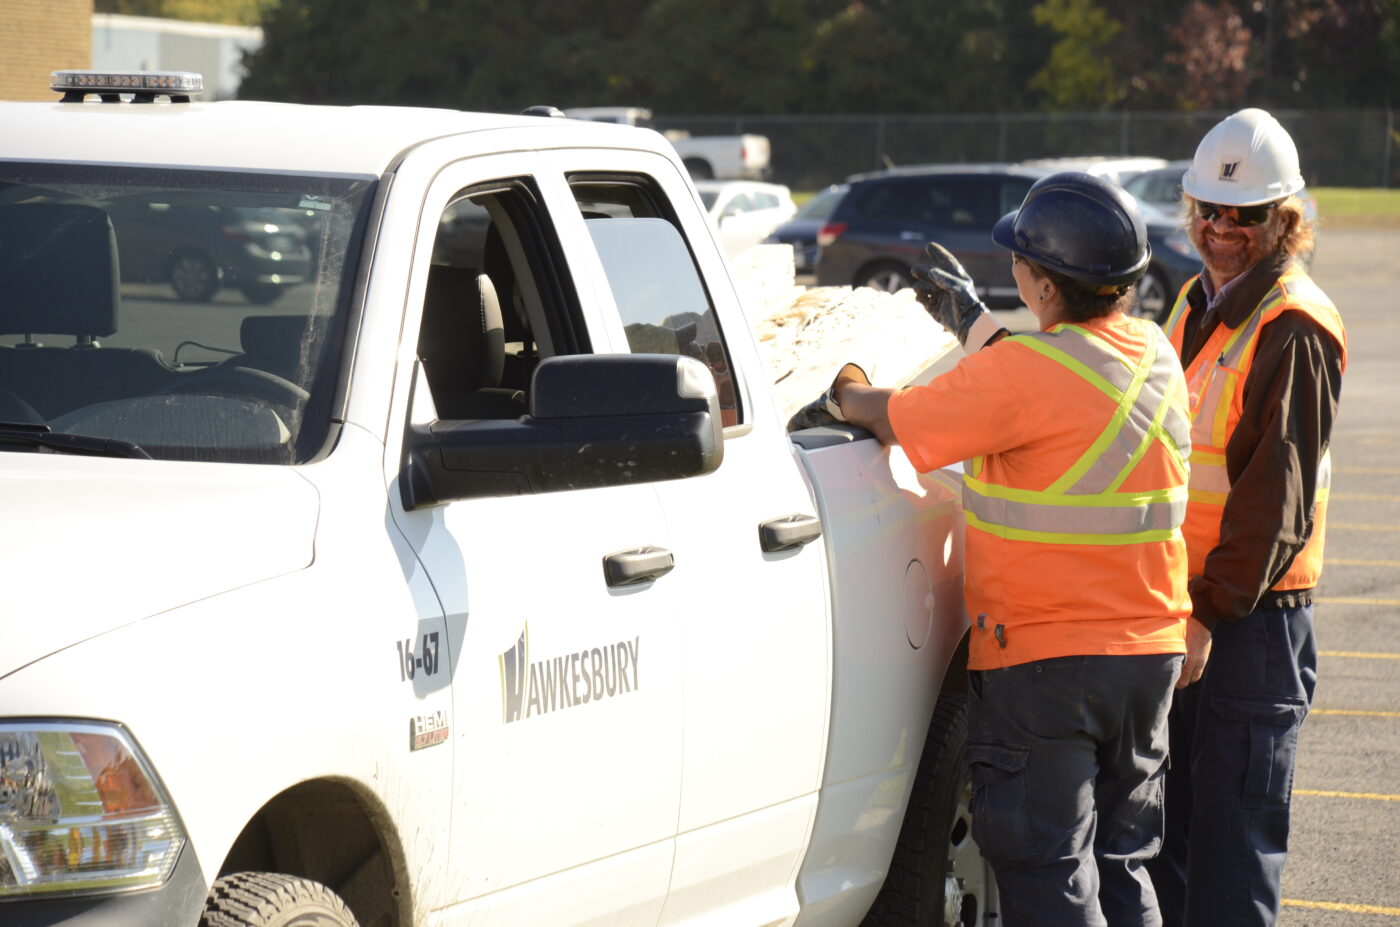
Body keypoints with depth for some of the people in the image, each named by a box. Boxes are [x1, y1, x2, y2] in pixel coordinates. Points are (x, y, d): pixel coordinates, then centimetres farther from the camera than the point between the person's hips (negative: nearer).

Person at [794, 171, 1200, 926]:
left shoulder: (1023, 373, -21)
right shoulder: (1154, 355, 3)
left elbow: (901, 420, -10)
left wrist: (844, 396, 11)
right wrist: (972, 321, 29)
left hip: (1043, 660, -7)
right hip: (1149, 651, 7)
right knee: (1120, 864, 17)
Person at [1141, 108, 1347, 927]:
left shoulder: (1295, 330, -13)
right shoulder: (1198, 305, 15)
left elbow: (1278, 492, -18)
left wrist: (1215, 608, -21)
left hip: (1252, 616, -9)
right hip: (1179, 606, 9)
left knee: (1233, 848, -5)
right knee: (1163, 835, 15)